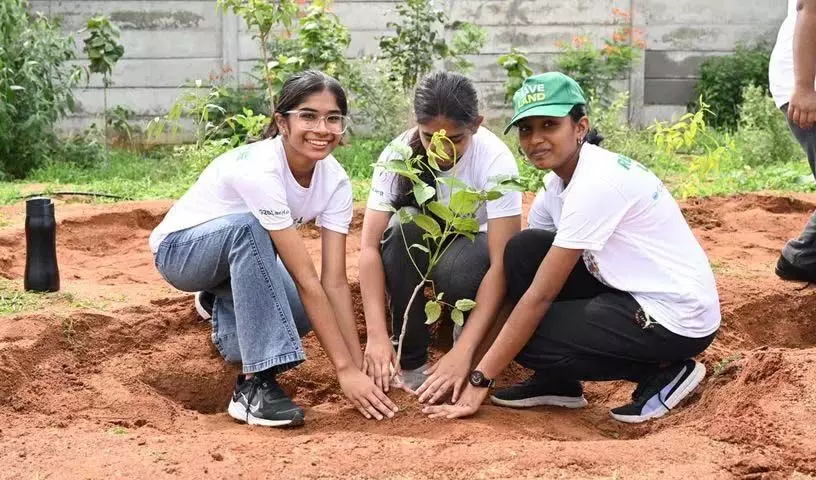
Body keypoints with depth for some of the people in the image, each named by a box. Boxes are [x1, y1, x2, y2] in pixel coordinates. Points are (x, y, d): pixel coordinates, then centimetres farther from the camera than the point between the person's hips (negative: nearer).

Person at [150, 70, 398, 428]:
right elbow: (305, 279, -38)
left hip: (237, 255, 7)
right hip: (179, 248, -7)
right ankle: (256, 384, -35)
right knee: (249, 225, -37)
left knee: (307, 311, -18)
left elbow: (334, 281, -19)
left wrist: (359, 366, -26)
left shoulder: (335, 180, -16)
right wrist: (345, 369, -38)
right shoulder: (259, 169, -35)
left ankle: (224, 308, 19)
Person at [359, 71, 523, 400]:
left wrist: (463, 351, -42)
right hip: (422, 248, 3)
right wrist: (377, 335, -37)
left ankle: (466, 335, -1)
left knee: (456, 271, -37)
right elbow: (370, 245, -26)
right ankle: (411, 360, -17)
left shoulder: (496, 160, -29)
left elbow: (501, 263, -34)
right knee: (403, 229, -32)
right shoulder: (398, 154, -23)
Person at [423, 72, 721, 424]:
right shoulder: (557, 183, 3)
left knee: (527, 338, -14)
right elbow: (513, 274, 6)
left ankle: (663, 373, -1)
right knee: (524, 250, -2)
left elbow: (539, 296, -24)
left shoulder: (597, 183, -24)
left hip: (680, 318, -9)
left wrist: (478, 382, -21)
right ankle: (556, 382, 9)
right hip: (632, 292, 9)